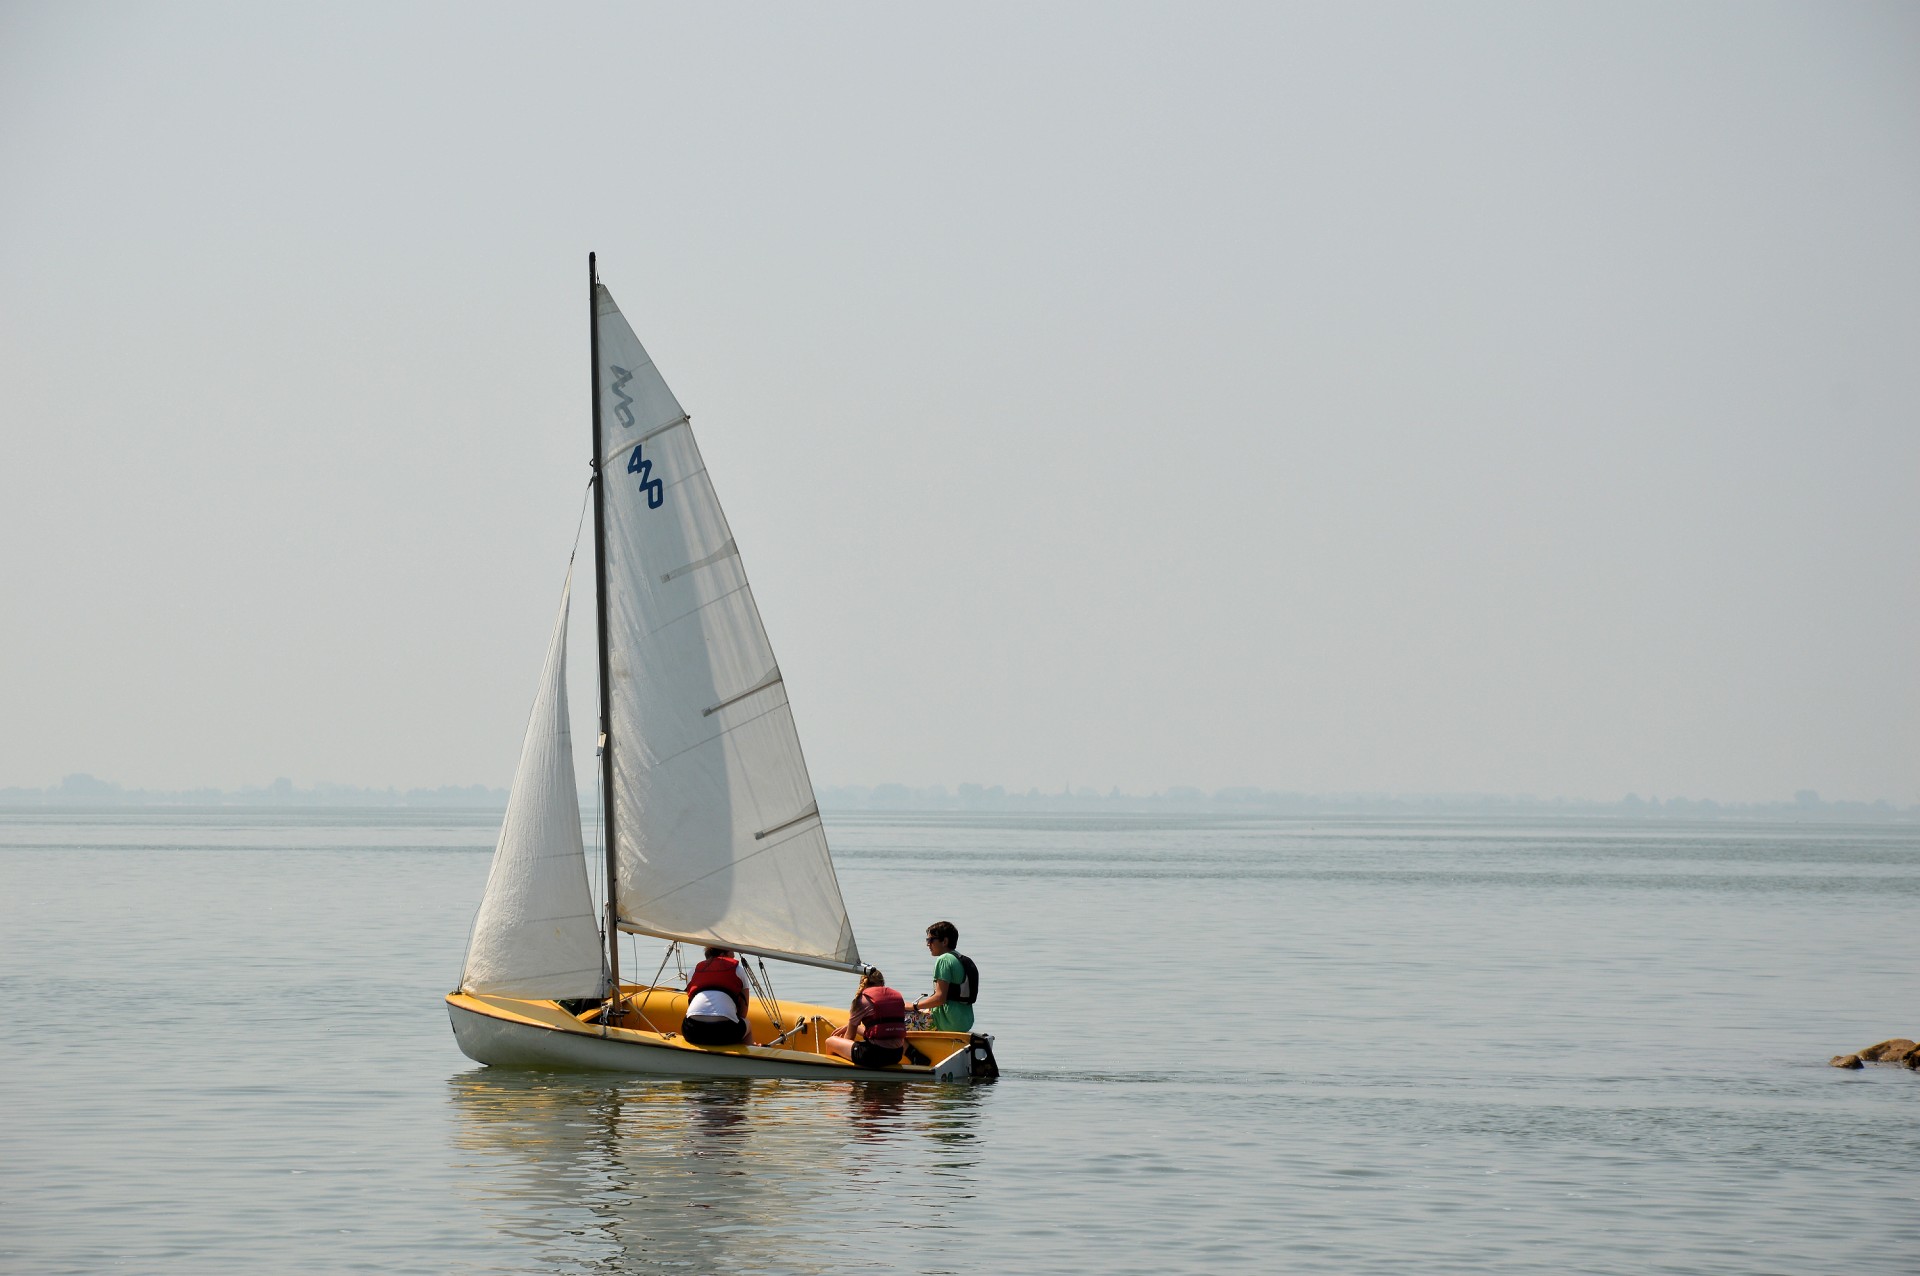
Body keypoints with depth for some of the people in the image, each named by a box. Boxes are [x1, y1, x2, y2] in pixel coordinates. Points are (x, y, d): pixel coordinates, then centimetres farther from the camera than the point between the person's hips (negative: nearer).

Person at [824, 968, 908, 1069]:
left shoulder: (862, 999, -3)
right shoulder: (898, 996, 13)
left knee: (830, 1042, 15)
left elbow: (849, 1037, 5)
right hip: (896, 1055, 6)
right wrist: (847, 1027, 35)